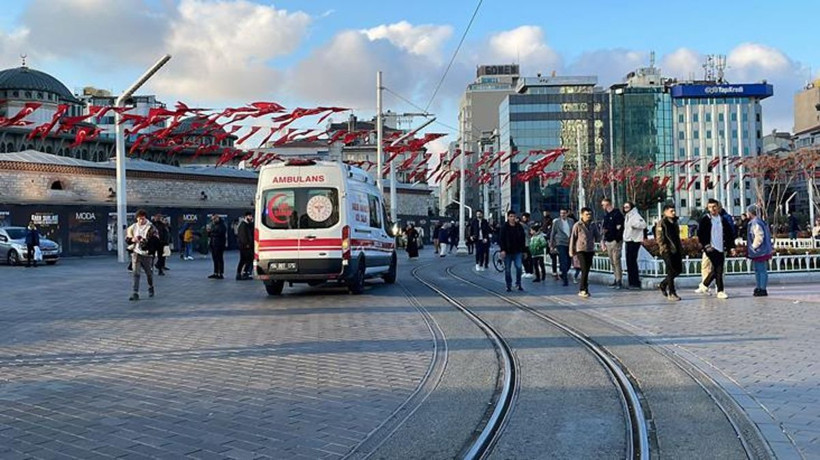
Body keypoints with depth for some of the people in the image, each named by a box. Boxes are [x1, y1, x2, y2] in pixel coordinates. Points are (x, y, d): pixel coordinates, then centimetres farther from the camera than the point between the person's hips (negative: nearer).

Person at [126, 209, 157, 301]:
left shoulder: (150, 228, -8)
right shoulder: (133, 227, 5)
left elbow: (156, 240, -14)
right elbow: (127, 238, 12)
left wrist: (145, 240, -26)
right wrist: (132, 239, -10)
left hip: (146, 253, -2)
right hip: (135, 253, 2)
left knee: (149, 272, 13)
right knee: (135, 273, -7)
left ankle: (151, 288, 38)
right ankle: (135, 293, -8)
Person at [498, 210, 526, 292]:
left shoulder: (519, 227, 5)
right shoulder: (504, 227, -3)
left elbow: (523, 239, 11)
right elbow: (501, 239, -6)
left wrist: (523, 250, 8)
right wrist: (502, 250, -16)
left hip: (517, 251, 1)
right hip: (507, 251, -1)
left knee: (519, 267, -8)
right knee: (507, 269, 4)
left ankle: (518, 283, 8)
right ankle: (509, 285, 14)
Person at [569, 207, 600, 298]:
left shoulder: (593, 225, 9)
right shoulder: (577, 225, -4)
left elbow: (598, 237, 14)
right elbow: (572, 238, -2)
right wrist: (571, 251, -2)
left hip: (590, 250, 5)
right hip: (581, 250, -5)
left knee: (587, 270, 9)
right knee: (584, 270, -11)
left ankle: (583, 289, 19)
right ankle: (582, 289, -5)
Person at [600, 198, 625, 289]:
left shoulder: (617, 213, -6)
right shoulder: (606, 215, 18)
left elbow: (620, 227, -11)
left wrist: (617, 239, -16)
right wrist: (604, 242, 18)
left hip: (615, 241, -8)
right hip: (608, 241, 8)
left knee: (616, 261, -10)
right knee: (612, 262, 8)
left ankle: (619, 281, -8)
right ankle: (616, 279, 15)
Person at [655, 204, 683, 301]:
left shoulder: (674, 222, 17)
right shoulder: (661, 223, -7)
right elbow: (659, 237, -13)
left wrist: (681, 247, 18)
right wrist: (664, 249, -17)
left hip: (676, 250, 8)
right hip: (667, 251, -8)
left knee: (679, 269, 9)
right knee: (671, 271, -6)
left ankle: (663, 284, 27)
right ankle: (671, 293, 2)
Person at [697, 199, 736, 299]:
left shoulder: (723, 219, 11)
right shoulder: (705, 220, -2)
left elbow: (730, 234, 16)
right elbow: (700, 234, -4)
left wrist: (729, 246, 7)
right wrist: (706, 245, -12)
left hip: (721, 249, 5)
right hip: (711, 248, -5)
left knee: (718, 269, 7)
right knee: (718, 269, -11)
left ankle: (705, 284, 26)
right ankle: (720, 291, -6)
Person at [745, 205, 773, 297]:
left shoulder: (756, 223, -17)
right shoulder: (756, 222, 14)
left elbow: (759, 237, -23)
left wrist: (754, 247, -16)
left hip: (759, 251, -11)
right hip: (759, 251, 11)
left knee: (762, 270, -6)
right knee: (758, 270, 16)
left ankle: (763, 289, -3)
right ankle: (758, 288, 23)